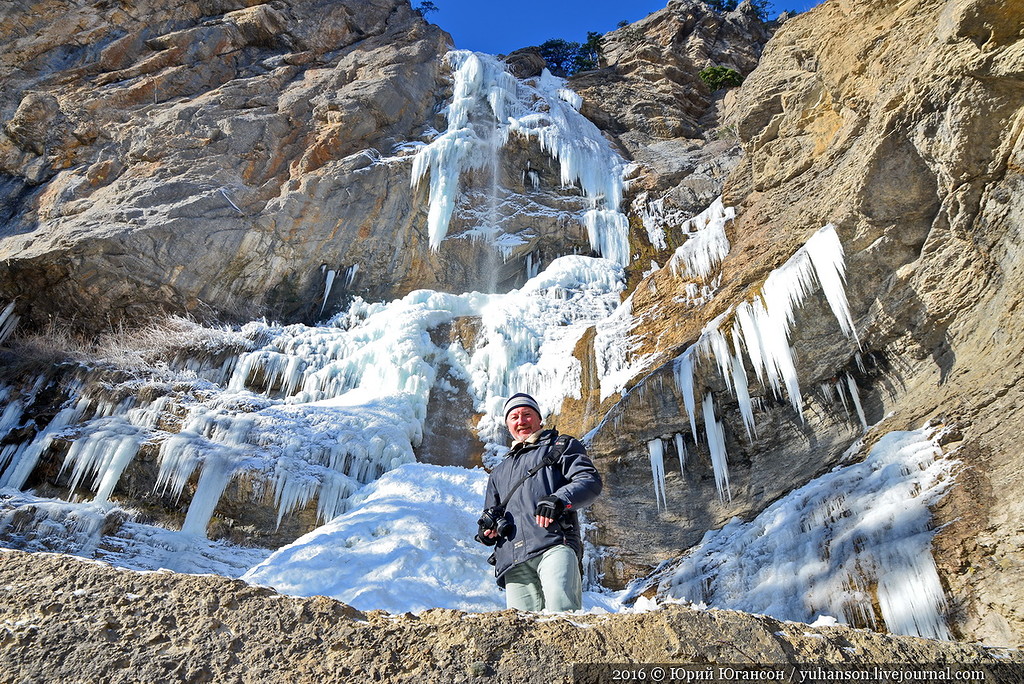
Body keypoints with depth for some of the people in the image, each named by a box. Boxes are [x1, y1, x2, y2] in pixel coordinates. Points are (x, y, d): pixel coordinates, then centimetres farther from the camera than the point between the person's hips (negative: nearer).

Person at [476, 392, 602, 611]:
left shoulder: (560, 446, 20)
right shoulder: (499, 471, 35)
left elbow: (590, 480, 4)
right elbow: (490, 512, 37)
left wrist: (559, 499, -15)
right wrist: (488, 527, 11)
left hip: (554, 545, -4)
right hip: (513, 559, 5)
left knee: (561, 607, -27)